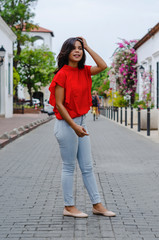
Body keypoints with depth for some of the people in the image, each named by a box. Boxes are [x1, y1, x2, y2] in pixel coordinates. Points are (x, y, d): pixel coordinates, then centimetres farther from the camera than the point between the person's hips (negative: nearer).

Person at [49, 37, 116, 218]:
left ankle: (97, 205, 19)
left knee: (87, 167, 11)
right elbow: (58, 104, -15)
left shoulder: (83, 71, 8)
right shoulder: (62, 74, -13)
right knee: (69, 167, 2)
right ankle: (69, 207, 14)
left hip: (80, 123, 8)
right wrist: (74, 126, -20)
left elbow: (102, 66, -1)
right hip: (66, 124, -8)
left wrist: (87, 47, 0)